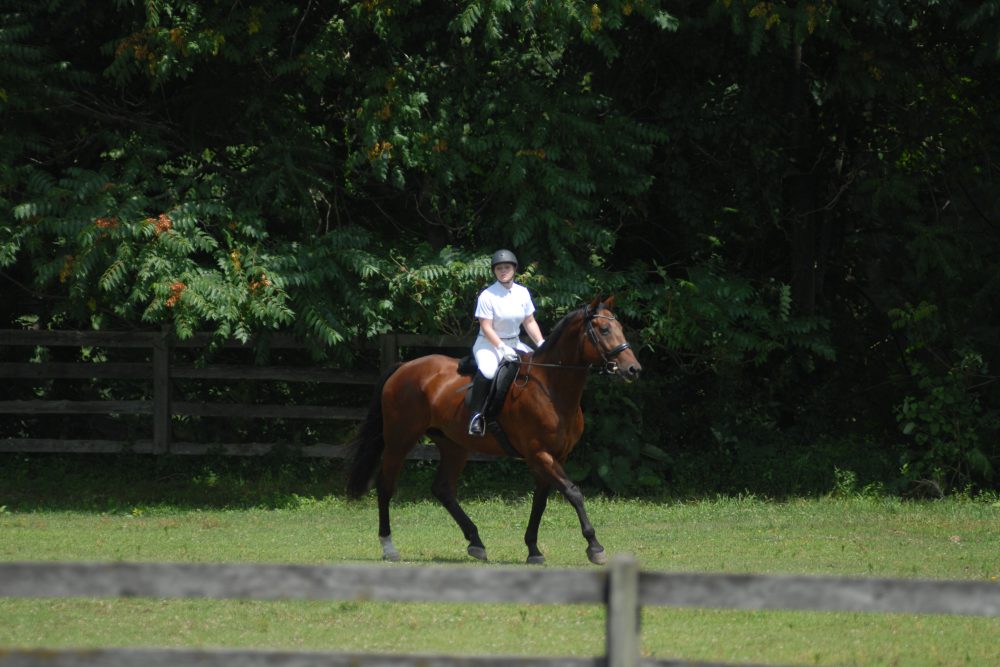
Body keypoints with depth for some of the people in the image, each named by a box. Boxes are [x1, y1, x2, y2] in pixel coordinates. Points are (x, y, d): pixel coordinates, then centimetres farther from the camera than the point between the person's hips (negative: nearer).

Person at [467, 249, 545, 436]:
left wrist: (541, 344, -4)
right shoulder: (487, 296, -14)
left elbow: (530, 322, 8)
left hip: (514, 343, 7)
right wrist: (502, 348, -27)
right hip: (489, 343, -7)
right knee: (487, 371, -36)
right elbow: (486, 327, -17)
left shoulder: (522, 293, 3)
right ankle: (477, 415, -26)